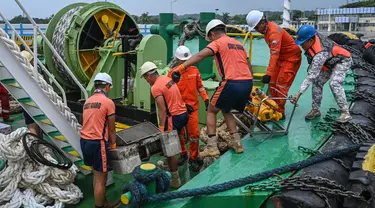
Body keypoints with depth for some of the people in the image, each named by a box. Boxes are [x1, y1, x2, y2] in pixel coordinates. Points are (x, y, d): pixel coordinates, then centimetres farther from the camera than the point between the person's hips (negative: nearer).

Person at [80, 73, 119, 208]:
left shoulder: (87, 102, 14)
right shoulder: (108, 102, -8)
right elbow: (111, 129, -4)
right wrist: (113, 144, 8)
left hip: (84, 141, 9)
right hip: (97, 142, -9)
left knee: (97, 175, 22)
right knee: (101, 180, 4)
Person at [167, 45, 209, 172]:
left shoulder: (194, 70, 2)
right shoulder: (172, 74, -6)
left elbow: (200, 86, 9)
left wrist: (206, 99, -2)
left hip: (193, 107, 1)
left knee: (194, 134, -2)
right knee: (179, 134, 11)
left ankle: (193, 159, 15)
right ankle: (183, 154, 33)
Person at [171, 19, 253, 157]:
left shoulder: (218, 43, 2)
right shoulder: (238, 44, 23)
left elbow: (200, 55, -16)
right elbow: (249, 67, 24)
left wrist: (181, 67, -24)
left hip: (232, 83, -7)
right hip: (248, 83, 7)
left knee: (211, 111, 12)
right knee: (225, 110, 27)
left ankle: (212, 147, 5)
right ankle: (236, 142, 22)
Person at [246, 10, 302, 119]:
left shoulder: (274, 32, -28)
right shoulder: (266, 29, 1)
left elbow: (274, 54, -36)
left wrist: (268, 73, -42)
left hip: (292, 58, -10)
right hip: (281, 58, 10)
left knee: (281, 85, -11)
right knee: (273, 83, 9)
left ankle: (280, 113, -5)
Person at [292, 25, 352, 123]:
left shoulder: (320, 53, -40)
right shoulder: (313, 35, -18)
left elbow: (311, 75, -40)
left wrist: (299, 93, -39)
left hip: (343, 61, -9)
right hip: (329, 62, 9)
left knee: (334, 83, -27)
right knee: (317, 82, -1)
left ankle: (345, 113, -19)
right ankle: (315, 109, 9)